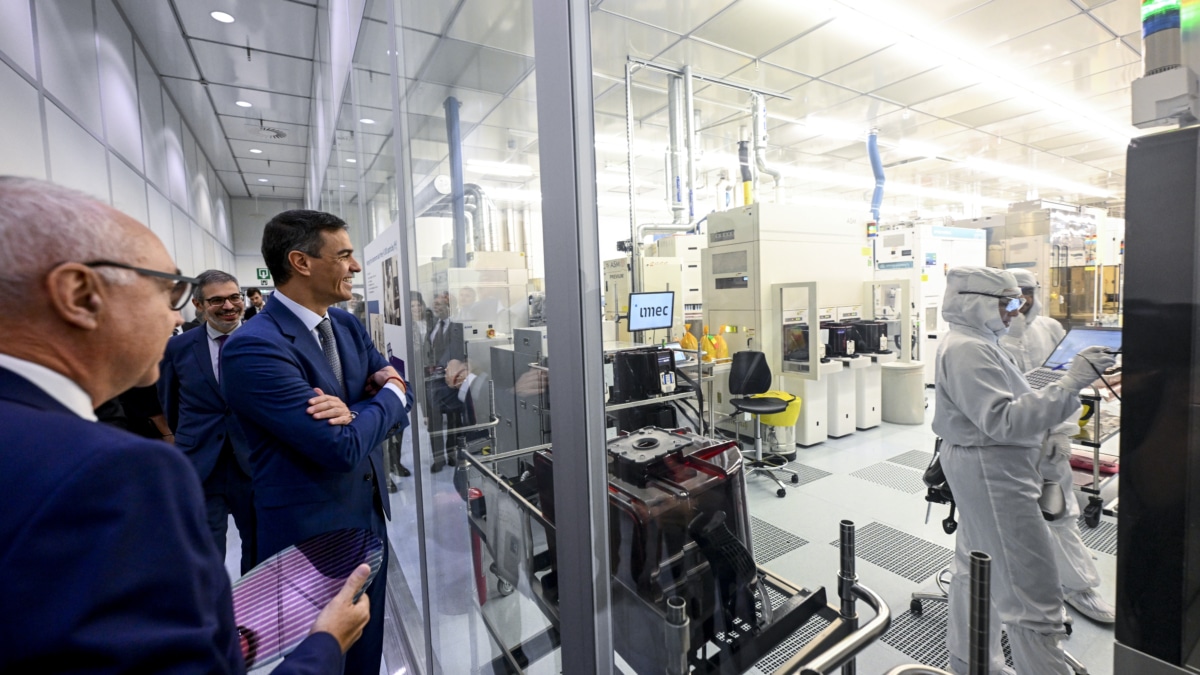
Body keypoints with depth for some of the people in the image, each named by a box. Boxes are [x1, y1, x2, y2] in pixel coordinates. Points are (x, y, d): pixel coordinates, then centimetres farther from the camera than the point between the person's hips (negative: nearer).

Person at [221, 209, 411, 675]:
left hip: (370, 518, 7)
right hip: (311, 537, -7)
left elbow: (399, 401, 2)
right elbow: (342, 448, -28)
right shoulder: (253, 348, -23)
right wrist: (388, 396, -10)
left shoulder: (347, 325, 2)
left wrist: (353, 411, -20)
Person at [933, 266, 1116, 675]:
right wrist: (1070, 384, -30)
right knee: (1034, 595, -4)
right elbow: (1002, 421, -29)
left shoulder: (975, 342, 12)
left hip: (989, 469, 11)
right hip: (990, 473, -11)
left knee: (977, 566, 21)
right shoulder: (968, 349, -21)